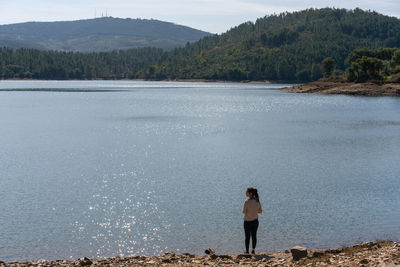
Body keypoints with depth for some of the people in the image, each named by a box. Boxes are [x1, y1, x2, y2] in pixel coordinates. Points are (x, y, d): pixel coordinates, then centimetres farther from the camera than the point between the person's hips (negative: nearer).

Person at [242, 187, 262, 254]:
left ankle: (247, 251, 12)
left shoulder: (247, 202, -20)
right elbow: (260, 211, 4)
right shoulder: (257, 201, -3)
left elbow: (244, 212, -13)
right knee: (254, 236, 13)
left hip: (248, 222, -4)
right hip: (255, 221, 4)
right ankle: (253, 250, 17)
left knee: (247, 237, 7)